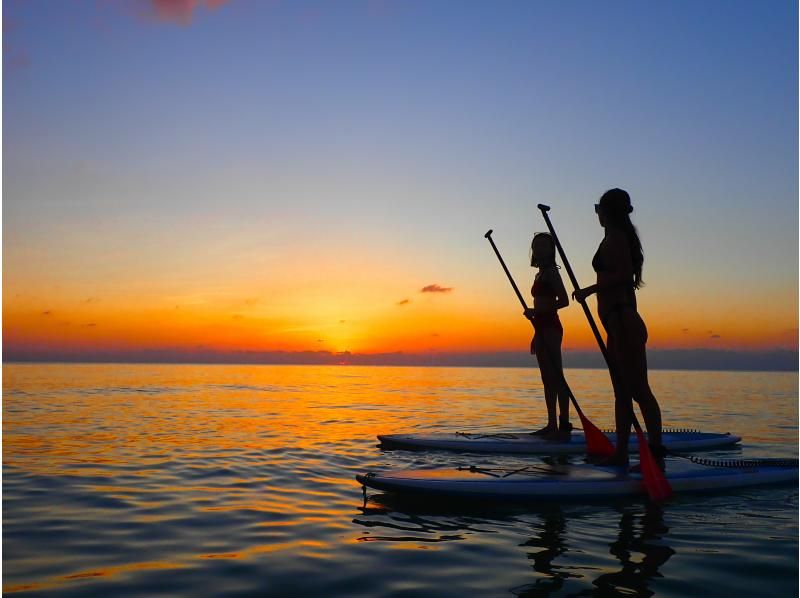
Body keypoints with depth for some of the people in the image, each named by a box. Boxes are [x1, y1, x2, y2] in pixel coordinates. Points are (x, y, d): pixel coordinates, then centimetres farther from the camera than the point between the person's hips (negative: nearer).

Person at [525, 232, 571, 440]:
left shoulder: (550, 271, -7)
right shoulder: (541, 274, 20)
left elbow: (564, 300, -16)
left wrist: (536, 311, -22)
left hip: (550, 328, -10)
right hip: (543, 329, 10)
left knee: (556, 377, -13)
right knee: (548, 380, 9)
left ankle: (564, 425, -14)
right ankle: (552, 425, 13)